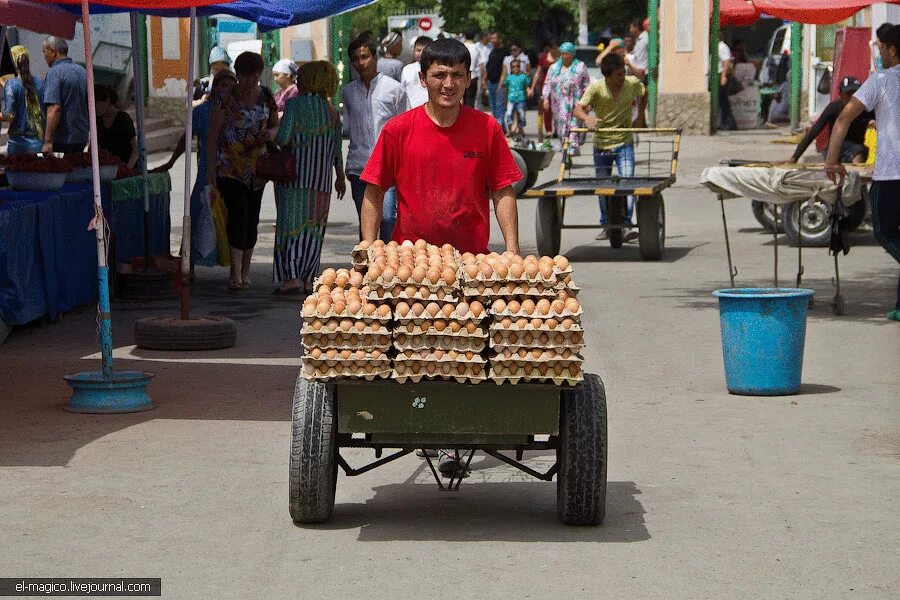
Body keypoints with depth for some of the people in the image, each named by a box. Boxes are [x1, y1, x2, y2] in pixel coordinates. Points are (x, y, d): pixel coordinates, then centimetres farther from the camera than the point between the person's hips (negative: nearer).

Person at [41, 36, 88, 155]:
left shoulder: (54, 73, -12)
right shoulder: (82, 71, 14)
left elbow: (54, 109, -22)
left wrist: (48, 142, -24)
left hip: (60, 140, -8)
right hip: (81, 138, 8)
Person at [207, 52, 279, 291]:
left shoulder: (266, 96, 5)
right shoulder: (226, 98, -8)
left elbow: (276, 124, 18)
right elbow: (213, 134, -7)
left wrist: (271, 132, -8)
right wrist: (210, 169, -11)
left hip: (257, 167, 4)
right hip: (230, 167, -4)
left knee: (252, 218, 7)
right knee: (238, 215, -15)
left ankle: (245, 271, 19)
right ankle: (236, 274, -19)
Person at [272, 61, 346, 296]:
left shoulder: (294, 104, -6)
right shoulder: (330, 111, 9)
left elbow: (283, 138, -14)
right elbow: (336, 149, 12)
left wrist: (277, 140, 10)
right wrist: (340, 177, 21)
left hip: (294, 175, -4)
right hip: (321, 178, 4)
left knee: (291, 224, -2)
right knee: (313, 228, 9)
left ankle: (292, 276, -13)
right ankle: (308, 279, 8)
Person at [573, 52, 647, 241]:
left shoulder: (633, 83, -8)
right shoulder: (596, 88, -15)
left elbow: (643, 96, 16)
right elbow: (578, 109, -24)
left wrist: (640, 117, 6)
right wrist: (586, 118, -45)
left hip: (624, 143, 0)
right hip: (601, 144, 0)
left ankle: (626, 224, -18)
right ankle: (607, 226, 24)